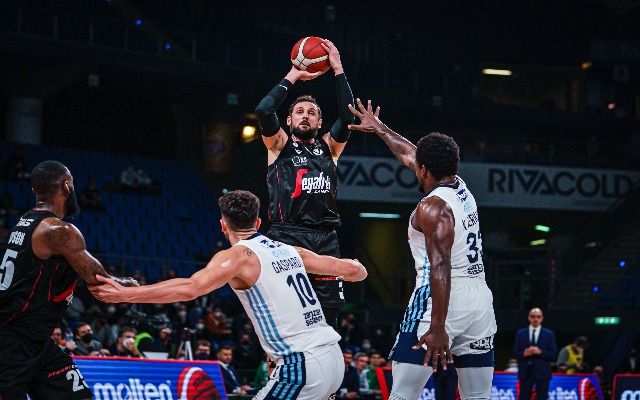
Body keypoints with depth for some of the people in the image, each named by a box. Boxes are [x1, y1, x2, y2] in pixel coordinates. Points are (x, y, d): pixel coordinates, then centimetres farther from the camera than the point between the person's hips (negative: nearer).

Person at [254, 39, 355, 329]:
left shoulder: (328, 147, 18)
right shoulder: (280, 145, 10)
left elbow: (347, 117, 4)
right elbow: (263, 111, -7)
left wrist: (338, 71, 2)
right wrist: (291, 78, 1)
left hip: (325, 240, 4)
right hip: (287, 237, -4)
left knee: (327, 318, 2)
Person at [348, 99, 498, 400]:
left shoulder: (432, 206, -10)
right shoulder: (461, 189, 15)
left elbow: (440, 267, -21)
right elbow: (409, 155, 30)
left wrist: (438, 327, -25)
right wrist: (379, 129, 43)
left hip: (442, 302, -8)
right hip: (481, 304, 8)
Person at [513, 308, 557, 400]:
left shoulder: (549, 334, 5)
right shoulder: (520, 333, 8)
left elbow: (553, 354, 0)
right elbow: (515, 353, 6)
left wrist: (540, 352, -17)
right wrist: (524, 354, -15)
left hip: (542, 372, -1)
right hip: (525, 372, 1)